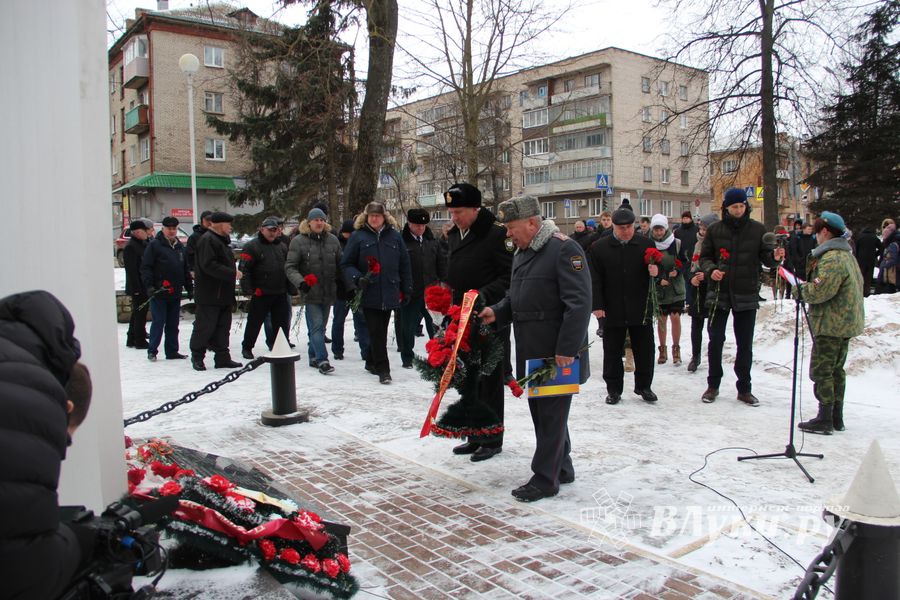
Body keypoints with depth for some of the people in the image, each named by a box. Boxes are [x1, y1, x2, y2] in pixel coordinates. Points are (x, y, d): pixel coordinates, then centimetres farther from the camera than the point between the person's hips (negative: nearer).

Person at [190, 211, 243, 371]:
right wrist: (232, 273, -23)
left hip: (223, 294, 10)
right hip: (209, 294, -10)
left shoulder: (223, 240, 18)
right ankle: (197, 357, 12)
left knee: (223, 327, 10)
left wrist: (235, 272, 11)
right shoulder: (207, 240, -14)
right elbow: (209, 265, -24)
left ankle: (222, 358, 15)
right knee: (205, 326, -1)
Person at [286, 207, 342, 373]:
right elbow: (290, 267, -4)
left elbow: (340, 265, 15)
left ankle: (314, 357, 25)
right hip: (311, 292, -4)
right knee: (317, 326, -10)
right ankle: (322, 360, -12)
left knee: (319, 326, 13)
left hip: (328, 291, 4)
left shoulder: (333, 240, 8)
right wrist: (300, 282, -20)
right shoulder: (299, 241, -2)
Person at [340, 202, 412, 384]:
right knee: (376, 332, -3)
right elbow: (346, 264, 2)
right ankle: (382, 369, 2)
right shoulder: (358, 237, 1)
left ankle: (372, 362, 29)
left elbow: (404, 264, 11)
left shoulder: (394, 236, 7)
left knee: (380, 332, 12)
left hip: (389, 293, 3)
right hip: (369, 294, -3)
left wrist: (407, 289, 10)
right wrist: (357, 279, -15)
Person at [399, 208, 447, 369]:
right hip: (411, 294, -3)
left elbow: (442, 264, 13)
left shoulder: (432, 242, 9)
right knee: (408, 327, 7)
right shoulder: (402, 242, -6)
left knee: (436, 326, 10)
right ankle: (407, 358, 22)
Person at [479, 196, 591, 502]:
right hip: (531, 353, 9)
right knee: (541, 411, 17)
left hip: (558, 354, -9)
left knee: (551, 415, 1)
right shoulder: (522, 253, 15)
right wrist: (497, 312, 5)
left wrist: (567, 350, -23)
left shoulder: (565, 249, -15)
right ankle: (562, 468, 31)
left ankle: (545, 479, 12)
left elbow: (579, 303, -20)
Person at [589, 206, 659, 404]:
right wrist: (597, 305, -10)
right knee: (612, 352, 8)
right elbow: (594, 279, -3)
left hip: (641, 310, 1)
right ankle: (613, 389, 20)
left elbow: (659, 267, 9)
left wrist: (656, 270, -16)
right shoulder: (599, 248, -2)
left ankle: (644, 386, 27)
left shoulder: (646, 244, 3)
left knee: (645, 350, 10)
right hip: (612, 311, -1)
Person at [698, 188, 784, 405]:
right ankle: (713, 385, 19)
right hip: (719, 293, 0)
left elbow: (765, 256, 1)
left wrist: (775, 257, -22)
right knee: (716, 341, 5)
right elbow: (704, 257, 6)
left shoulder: (758, 229, 1)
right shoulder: (715, 230, 2)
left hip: (747, 295, 0)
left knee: (745, 345, 7)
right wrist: (710, 270, -15)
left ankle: (744, 389, 18)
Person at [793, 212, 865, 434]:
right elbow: (858, 284, 21)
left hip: (831, 324, -10)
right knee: (836, 370, 16)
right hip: (846, 322, 10)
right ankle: (836, 417, 24)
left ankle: (825, 419, -1)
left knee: (821, 371, -4)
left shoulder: (831, 258, -19)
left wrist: (801, 291, -7)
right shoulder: (847, 255, 14)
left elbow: (821, 290, -27)